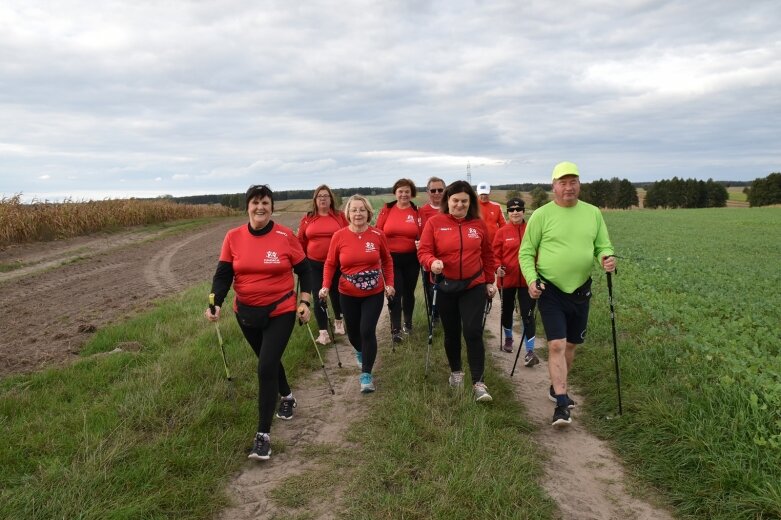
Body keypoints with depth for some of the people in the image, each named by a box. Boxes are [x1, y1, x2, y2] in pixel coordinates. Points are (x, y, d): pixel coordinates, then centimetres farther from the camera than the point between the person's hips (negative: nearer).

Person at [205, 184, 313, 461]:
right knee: (268, 361, 21)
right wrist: (216, 303, -17)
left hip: (281, 312, -3)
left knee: (266, 368, -11)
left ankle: (263, 435, -2)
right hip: (247, 313, 4)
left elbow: (304, 270, 0)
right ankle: (287, 397, 51)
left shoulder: (285, 236, -10)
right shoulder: (234, 237, -5)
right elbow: (223, 273, -2)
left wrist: (305, 301, -7)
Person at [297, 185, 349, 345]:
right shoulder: (307, 219, 2)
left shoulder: (340, 217, -2)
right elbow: (301, 241, 6)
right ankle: (323, 332, 6)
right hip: (314, 265, 1)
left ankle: (338, 321, 40)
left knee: (336, 294, 15)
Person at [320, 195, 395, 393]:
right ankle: (360, 351, 52)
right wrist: (326, 286, -14)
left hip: (374, 294, -1)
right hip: (348, 295, 1)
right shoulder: (339, 236, -10)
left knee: (367, 331, -11)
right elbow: (330, 264, -2)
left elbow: (387, 261, 6)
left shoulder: (377, 235, -9)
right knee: (353, 331, 15)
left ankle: (366, 374, 3)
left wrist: (389, 283, 1)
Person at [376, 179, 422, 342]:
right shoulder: (387, 210, -3)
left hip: (411, 259, 1)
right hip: (391, 258, -1)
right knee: (395, 293, -1)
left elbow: (422, 236, 3)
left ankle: (408, 322, 35)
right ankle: (395, 329, 6)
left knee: (408, 292, 15)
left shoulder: (417, 212, -3)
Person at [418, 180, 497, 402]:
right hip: (446, 287, 0)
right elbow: (423, 251, -8)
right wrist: (432, 262, -29)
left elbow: (487, 255, 12)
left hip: (474, 286, 0)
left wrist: (489, 281, 13)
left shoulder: (479, 224, 2)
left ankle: (479, 382, -2)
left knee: (473, 332, -9)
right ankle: (456, 371, 36)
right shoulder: (434, 222, -5)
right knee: (451, 332, 13)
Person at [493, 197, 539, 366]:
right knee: (507, 310, 18)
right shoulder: (502, 231, -4)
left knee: (528, 314, -5)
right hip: (507, 278, 1)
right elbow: (495, 254, -3)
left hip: (527, 279, -1)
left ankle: (530, 351, -1)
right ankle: (508, 338, 43)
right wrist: (498, 267, -20)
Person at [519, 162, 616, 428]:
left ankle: (557, 388, 37)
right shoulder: (542, 215, -7)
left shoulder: (593, 213, 4)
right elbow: (526, 252, -4)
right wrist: (531, 279, -18)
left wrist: (607, 257, -15)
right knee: (556, 345, -12)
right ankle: (561, 404, -4)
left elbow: (603, 245, 9)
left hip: (580, 290, 4)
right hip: (550, 290, -4)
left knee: (570, 345, 16)